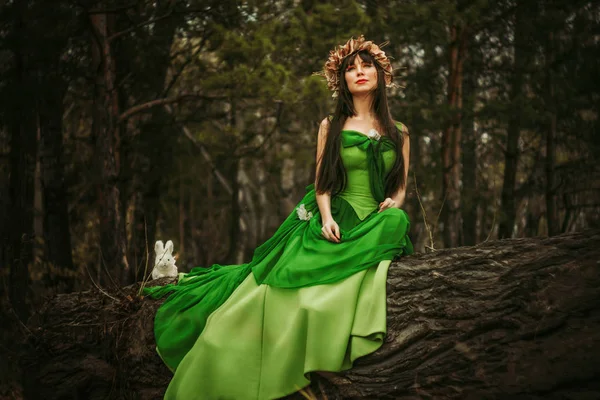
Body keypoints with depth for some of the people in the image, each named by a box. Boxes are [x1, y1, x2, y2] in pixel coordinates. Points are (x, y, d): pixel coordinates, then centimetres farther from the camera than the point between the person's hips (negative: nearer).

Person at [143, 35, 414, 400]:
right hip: (332, 223, -1)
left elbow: (402, 188, 17)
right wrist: (326, 217, -10)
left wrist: (393, 203, -7)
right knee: (280, 286, -21)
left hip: (376, 225, 1)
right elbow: (322, 181, 9)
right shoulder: (331, 126, 14)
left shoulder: (399, 133, 16)